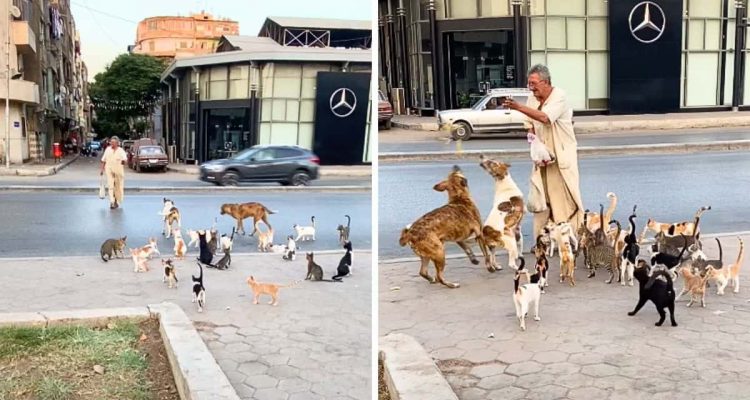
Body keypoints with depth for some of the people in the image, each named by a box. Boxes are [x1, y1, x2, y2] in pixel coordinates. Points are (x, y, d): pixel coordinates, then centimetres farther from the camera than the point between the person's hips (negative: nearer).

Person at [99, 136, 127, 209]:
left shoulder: (120, 150, -1)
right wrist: (102, 169, 13)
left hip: (118, 171, -1)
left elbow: (125, 159, -16)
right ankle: (112, 202, -14)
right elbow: (103, 160, 14)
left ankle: (117, 201, 24)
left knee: (118, 187, 8)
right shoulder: (108, 149, 7)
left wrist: (124, 161, -39)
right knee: (111, 186, -9)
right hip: (109, 171, 1)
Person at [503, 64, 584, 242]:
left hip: (562, 155, -6)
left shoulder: (559, 97, -14)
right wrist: (530, 130, -6)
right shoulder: (532, 99, 6)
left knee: (566, 197, -4)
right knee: (541, 198, 3)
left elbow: (545, 117, -29)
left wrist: (519, 107, -33)